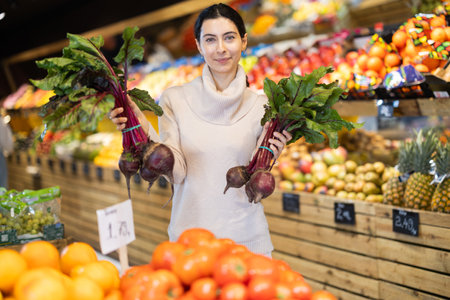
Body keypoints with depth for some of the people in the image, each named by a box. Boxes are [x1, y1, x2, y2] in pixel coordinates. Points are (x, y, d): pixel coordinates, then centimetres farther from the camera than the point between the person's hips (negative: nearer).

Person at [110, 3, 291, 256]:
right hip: (190, 233, 0)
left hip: (245, 235, 1)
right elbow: (177, 172, -10)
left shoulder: (260, 106, -1)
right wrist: (145, 131, -21)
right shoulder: (174, 99, -3)